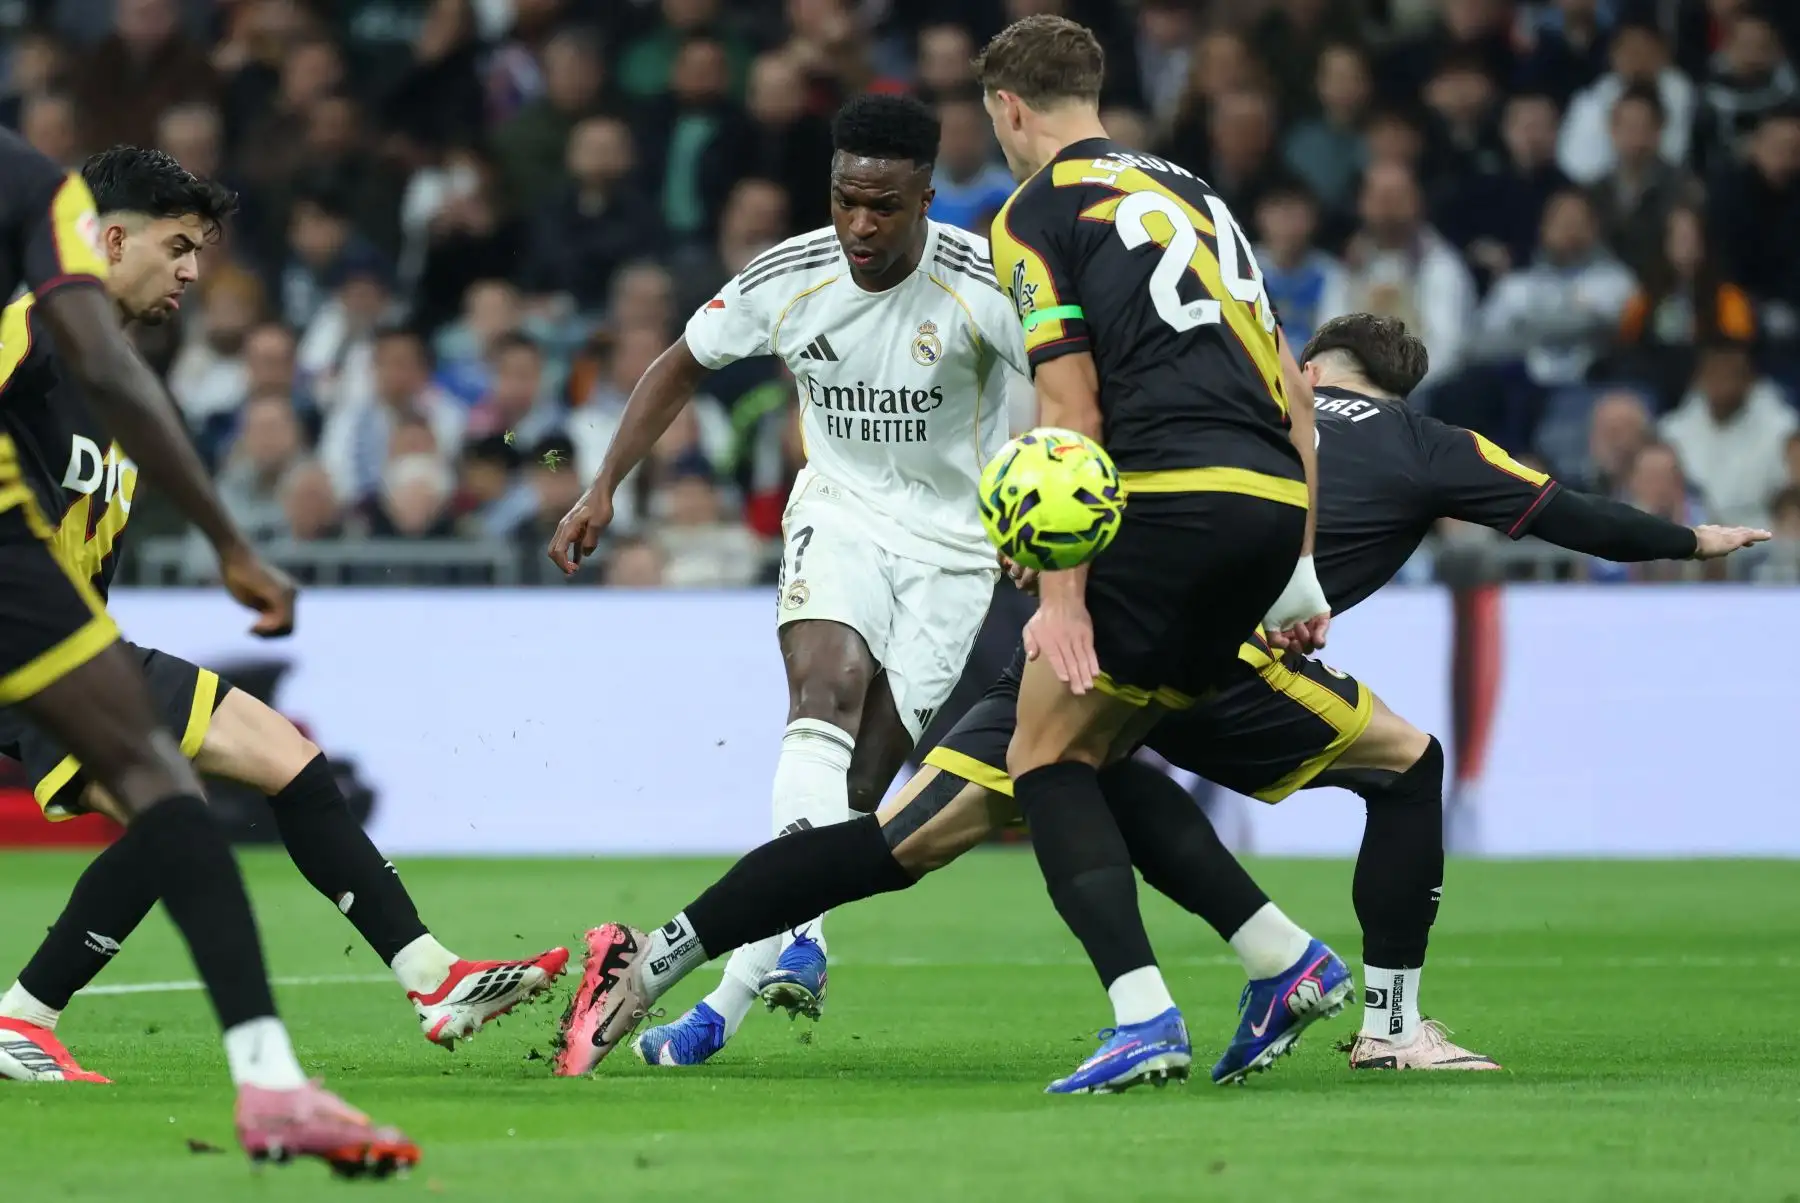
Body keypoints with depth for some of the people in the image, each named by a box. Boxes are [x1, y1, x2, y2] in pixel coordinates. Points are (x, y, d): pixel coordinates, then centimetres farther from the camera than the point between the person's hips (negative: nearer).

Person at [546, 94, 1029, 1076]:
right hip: (840, 516, 1)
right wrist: (604, 488, 2)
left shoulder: (983, 285, -19)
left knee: (861, 789, -8)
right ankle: (797, 942, -43)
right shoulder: (786, 278, -9)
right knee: (828, 687, -29)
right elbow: (684, 366, 8)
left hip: (952, 543, -1)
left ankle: (732, 995, -4)